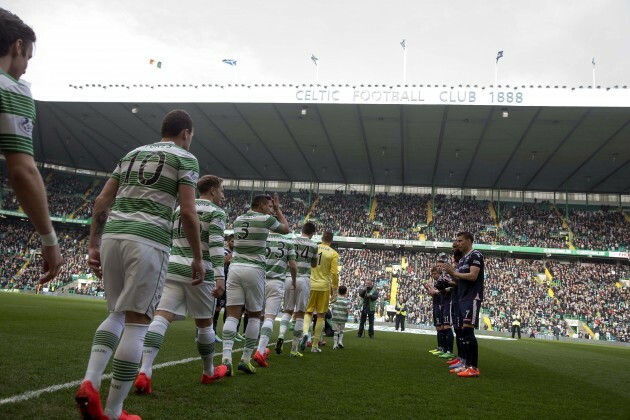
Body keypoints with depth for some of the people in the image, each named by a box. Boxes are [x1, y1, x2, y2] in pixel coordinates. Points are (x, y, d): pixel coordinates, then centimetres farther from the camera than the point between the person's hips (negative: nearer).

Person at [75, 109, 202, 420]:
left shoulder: (132, 154, 23)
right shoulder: (185, 158, 6)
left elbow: (101, 202, 17)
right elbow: (187, 212, -5)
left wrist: (93, 245, 20)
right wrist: (198, 258, 3)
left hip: (113, 235, 6)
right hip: (149, 241, -6)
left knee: (117, 314, 20)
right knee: (137, 322, -1)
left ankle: (90, 382, 1)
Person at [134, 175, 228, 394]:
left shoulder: (179, 208, 19)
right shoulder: (216, 212, -1)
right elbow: (216, 245, -14)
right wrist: (220, 276, -19)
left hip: (173, 268, 5)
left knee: (161, 317, -7)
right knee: (204, 323, 11)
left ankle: (144, 372, -22)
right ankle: (209, 372, 28)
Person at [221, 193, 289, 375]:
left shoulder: (238, 219, 14)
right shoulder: (266, 219, -2)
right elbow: (286, 229, 17)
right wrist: (278, 209, 26)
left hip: (235, 268, 4)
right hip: (254, 270, -4)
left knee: (232, 315, -1)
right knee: (254, 315, 11)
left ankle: (227, 357, -16)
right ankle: (245, 359, 10)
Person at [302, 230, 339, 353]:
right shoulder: (333, 254, -4)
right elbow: (334, 273, -8)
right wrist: (334, 288, 5)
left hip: (310, 285, 2)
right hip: (324, 286, -2)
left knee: (308, 312, 15)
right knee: (321, 316, 8)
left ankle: (305, 332, -14)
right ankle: (315, 346, 10)